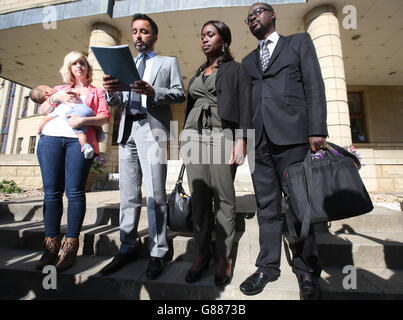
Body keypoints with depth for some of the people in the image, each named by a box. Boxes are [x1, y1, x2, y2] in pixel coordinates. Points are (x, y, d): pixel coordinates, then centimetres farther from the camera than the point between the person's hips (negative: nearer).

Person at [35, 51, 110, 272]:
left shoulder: (96, 92, 20)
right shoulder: (60, 89, 29)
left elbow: (105, 117, 5)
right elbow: (42, 111, 20)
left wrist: (84, 120, -11)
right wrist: (56, 98, 3)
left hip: (79, 140, -3)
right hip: (51, 138, 3)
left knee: (75, 192, -9)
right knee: (51, 191, -1)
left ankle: (71, 246, -1)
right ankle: (51, 245, 7)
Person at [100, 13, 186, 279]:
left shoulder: (169, 62, 17)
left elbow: (180, 94, 3)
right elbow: (117, 102, 17)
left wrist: (153, 92, -14)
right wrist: (111, 91, -6)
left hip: (153, 129, -4)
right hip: (127, 130, 5)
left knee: (155, 194, -7)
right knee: (129, 194, 5)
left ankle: (158, 252, 6)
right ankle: (128, 248, 17)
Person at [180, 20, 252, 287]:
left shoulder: (236, 69, 11)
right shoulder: (197, 74, 27)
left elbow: (245, 105, 0)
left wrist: (242, 140, -13)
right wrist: (186, 140, 15)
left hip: (223, 134, -4)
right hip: (195, 135, 5)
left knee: (224, 197, -4)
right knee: (199, 197, 2)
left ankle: (224, 257, 9)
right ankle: (202, 253, 13)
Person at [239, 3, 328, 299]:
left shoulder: (299, 42, 17)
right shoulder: (248, 60, 26)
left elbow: (314, 85, 4)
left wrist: (317, 130, -9)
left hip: (291, 135, -3)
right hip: (258, 139, 4)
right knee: (267, 207, 5)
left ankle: (306, 269, 18)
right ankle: (268, 266, 16)